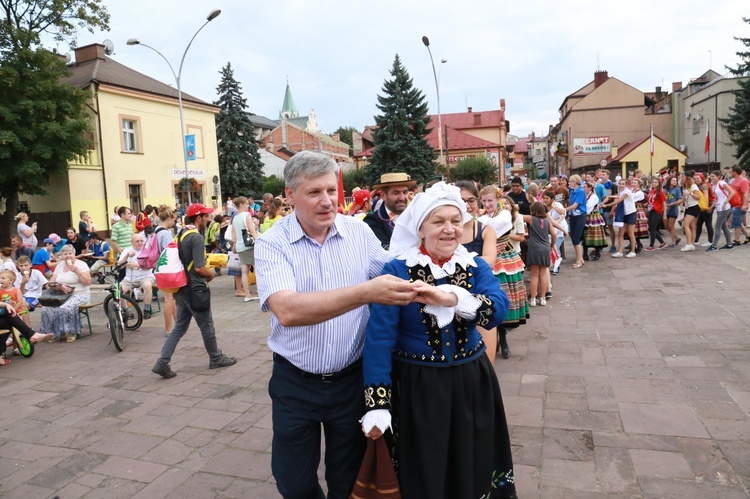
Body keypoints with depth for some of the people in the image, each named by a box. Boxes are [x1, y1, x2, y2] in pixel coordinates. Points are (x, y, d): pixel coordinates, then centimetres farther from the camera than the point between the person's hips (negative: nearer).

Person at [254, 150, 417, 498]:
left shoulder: (360, 232, -5)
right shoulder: (272, 244, -14)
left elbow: (391, 281, 8)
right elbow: (288, 310, -31)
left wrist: (411, 288, -15)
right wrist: (365, 293, -41)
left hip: (351, 378, 2)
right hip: (295, 383, -1)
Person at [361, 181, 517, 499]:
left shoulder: (477, 268, -2)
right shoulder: (397, 270, -13)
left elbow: (497, 311, -20)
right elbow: (379, 335, -18)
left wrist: (449, 297, -37)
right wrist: (376, 404, -22)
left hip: (471, 382, 3)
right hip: (416, 387, -3)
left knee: (474, 468, 21)